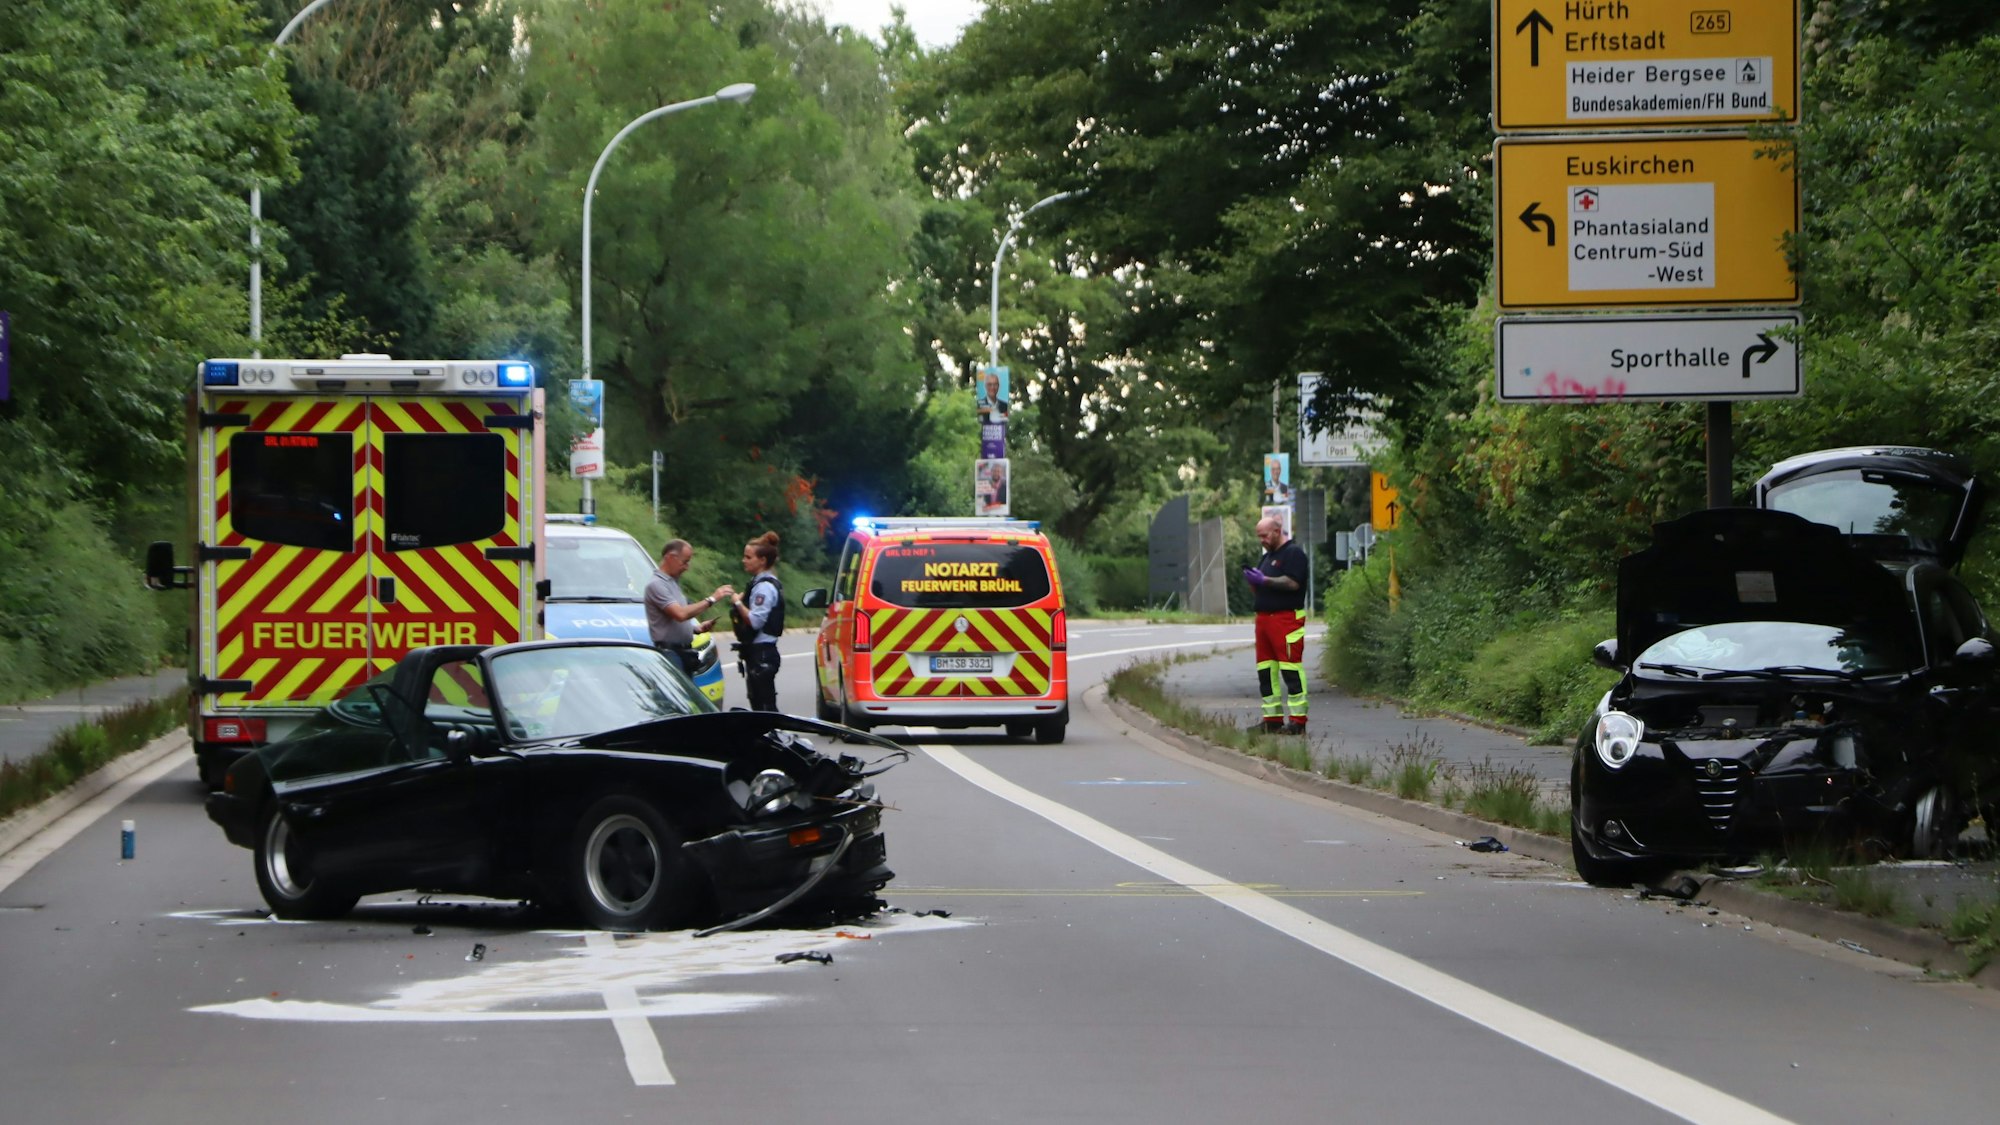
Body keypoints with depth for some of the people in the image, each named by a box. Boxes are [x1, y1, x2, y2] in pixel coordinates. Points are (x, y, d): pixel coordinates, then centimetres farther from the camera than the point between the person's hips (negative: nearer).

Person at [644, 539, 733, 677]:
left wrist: (697, 628, 6)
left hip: (683, 652, 10)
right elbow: (680, 614, -24)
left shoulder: (673, 582, 17)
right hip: (669, 653, -10)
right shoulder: (657, 585, -14)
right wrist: (711, 599, -20)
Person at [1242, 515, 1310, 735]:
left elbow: (1293, 582, -17)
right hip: (1264, 616, 10)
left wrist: (1264, 580, -15)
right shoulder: (1267, 557, 23)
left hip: (1287, 616, -10)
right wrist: (1252, 579, 3)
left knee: (1290, 667, -12)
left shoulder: (1293, 553, -5)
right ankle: (1272, 719, 10)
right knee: (1265, 669, 7)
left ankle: (1298, 721, -14)